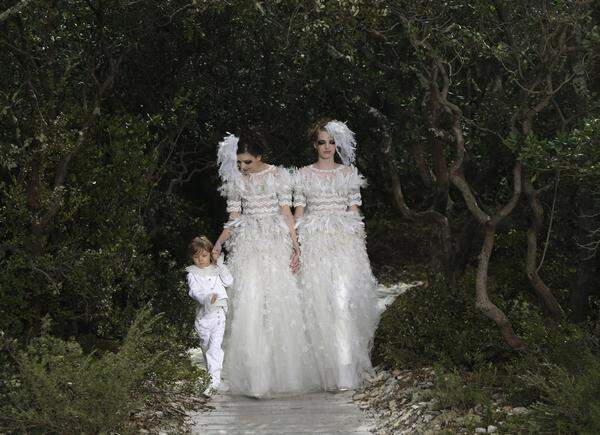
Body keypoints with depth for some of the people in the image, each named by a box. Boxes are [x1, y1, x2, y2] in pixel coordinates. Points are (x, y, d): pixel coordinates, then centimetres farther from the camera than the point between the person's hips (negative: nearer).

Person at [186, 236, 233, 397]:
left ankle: (214, 381, -17)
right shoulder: (192, 273, 4)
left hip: (220, 312, -1)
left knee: (215, 346, -12)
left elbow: (229, 282, -3)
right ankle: (211, 374, 30)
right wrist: (205, 299, -31)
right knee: (206, 346, 11)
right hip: (203, 313, 1)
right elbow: (194, 291, -11)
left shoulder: (216, 269, 11)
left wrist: (219, 264, -2)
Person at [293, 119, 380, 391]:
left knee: (344, 300, -13)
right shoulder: (304, 175, 9)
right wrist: (297, 248, -1)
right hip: (314, 244, 0)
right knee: (318, 304, -4)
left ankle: (345, 370, -14)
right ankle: (325, 368, 5)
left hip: (345, 242, 0)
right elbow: (298, 214, 7)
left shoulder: (349, 173, 10)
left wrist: (359, 246, 2)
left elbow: (354, 212, 9)